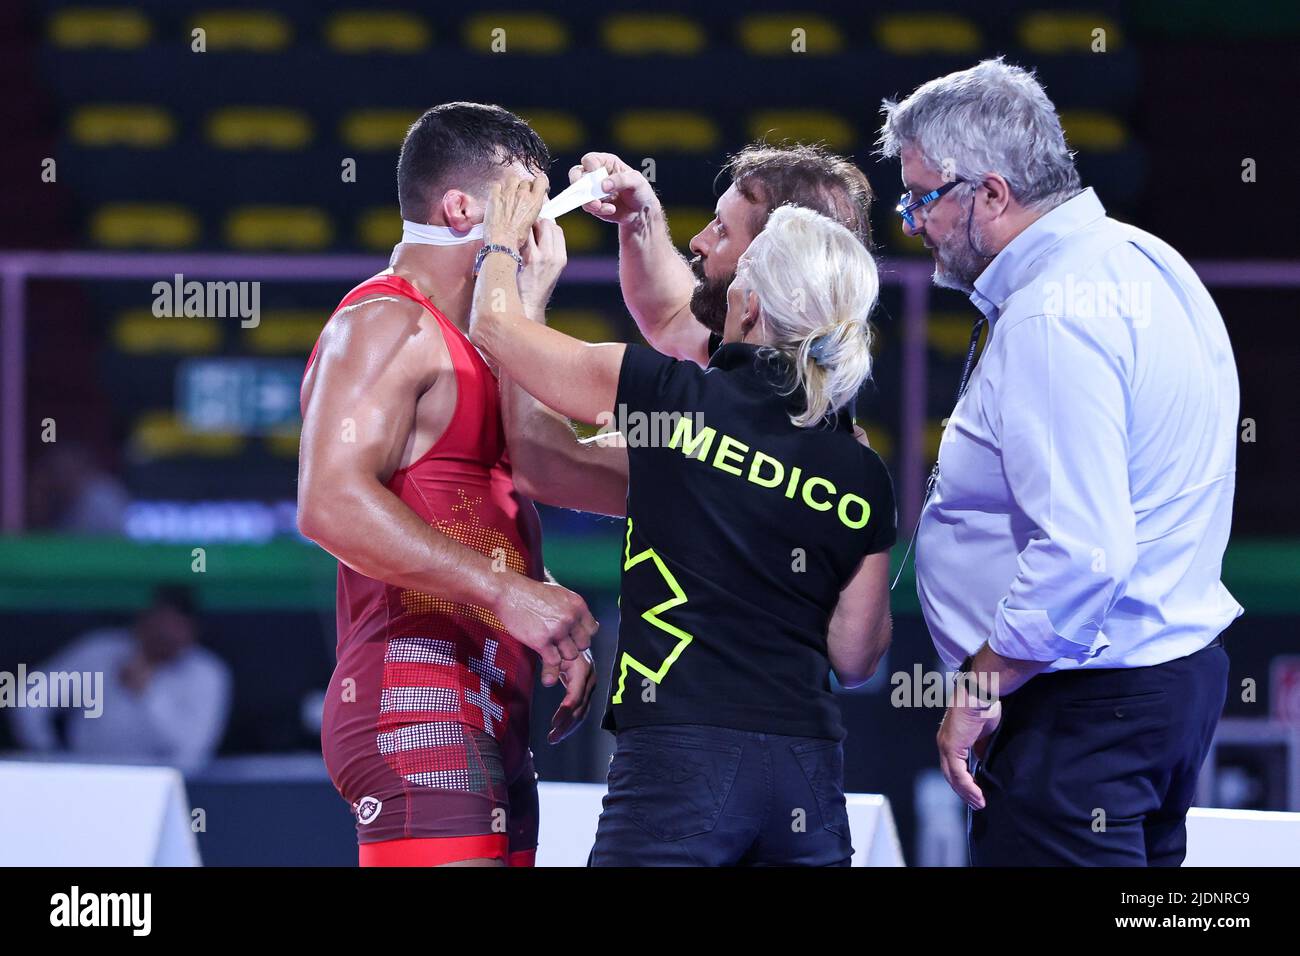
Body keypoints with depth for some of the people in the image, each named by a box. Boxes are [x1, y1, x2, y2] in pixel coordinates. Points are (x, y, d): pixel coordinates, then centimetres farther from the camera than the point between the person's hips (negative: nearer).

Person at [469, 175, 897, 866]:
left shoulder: (675, 400, -3)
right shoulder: (862, 477, 7)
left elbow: (496, 326, 8)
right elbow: (854, 658, 14)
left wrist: (504, 240, 29)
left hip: (680, 756, -4)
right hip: (809, 770, 4)